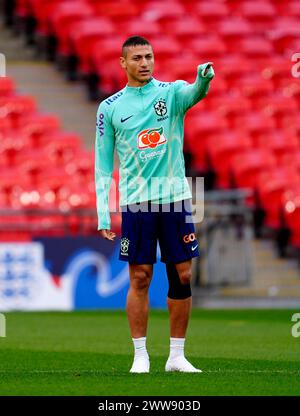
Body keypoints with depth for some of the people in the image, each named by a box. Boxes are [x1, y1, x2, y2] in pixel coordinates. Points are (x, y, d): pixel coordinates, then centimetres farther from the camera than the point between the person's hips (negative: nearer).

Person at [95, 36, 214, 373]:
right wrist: (103, 214, -2)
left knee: (182, 276, 2)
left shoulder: (172, 92, 4)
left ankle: (177, 355, 11)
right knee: (140, 278, -1)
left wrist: (204, 78, -45)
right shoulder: (110, 107, 5)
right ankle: (140, 355, 6)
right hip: (135, 202, -1)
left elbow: (193, 93, -20)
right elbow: (103, 164, 6)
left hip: (175, 197, 1)